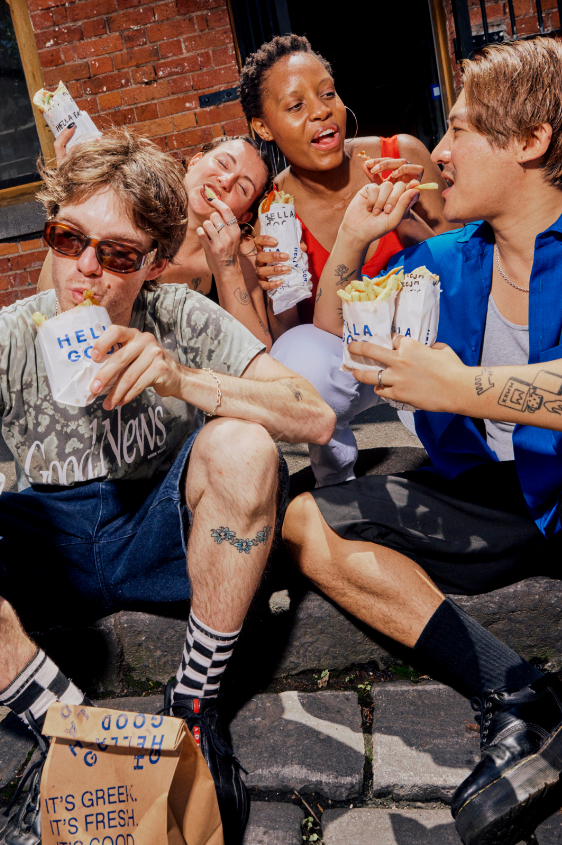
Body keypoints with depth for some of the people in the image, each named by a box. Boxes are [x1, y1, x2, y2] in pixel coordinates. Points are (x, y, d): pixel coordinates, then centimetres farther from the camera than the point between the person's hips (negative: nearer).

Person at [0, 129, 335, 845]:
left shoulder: (180, 318, -11)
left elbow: (315, 418, -19)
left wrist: (185, 381, -34)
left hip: (160, 535, 1)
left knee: (242, 446, -30)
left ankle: (194, 704, -15)